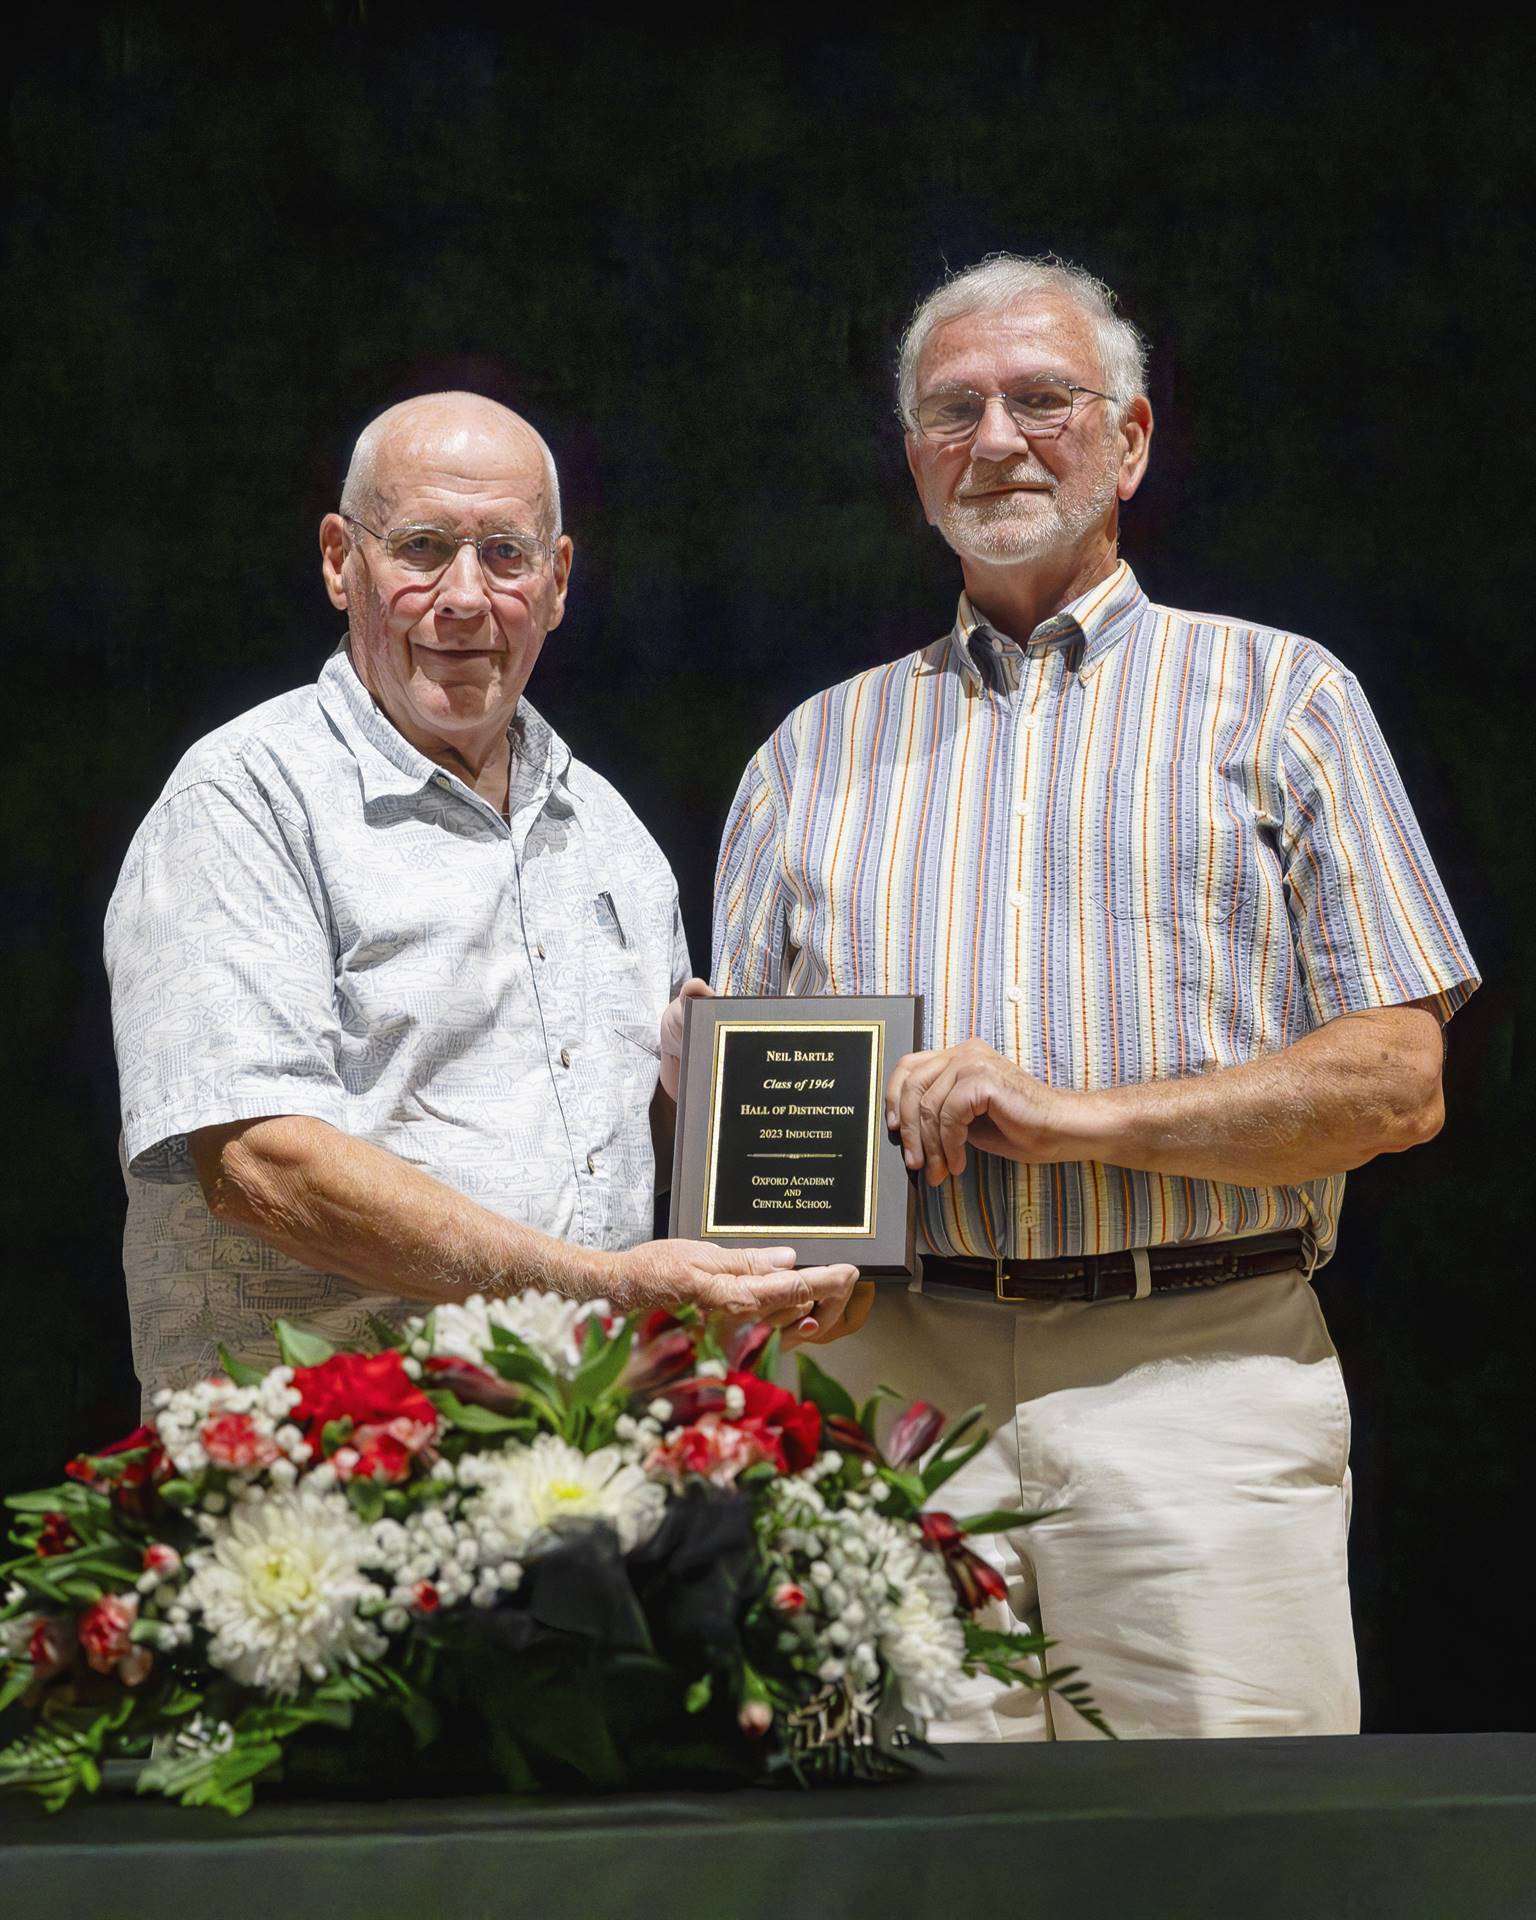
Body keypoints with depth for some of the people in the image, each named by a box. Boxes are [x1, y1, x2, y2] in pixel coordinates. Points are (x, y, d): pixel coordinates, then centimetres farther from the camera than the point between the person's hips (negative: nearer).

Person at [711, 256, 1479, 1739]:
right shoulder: (817, 750, 20)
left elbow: (1398, 1080, 0)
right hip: (891, 1380, 2)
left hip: (1199, 1379, -2)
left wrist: (1080, 1115, -11)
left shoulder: (1279, 697, 9)